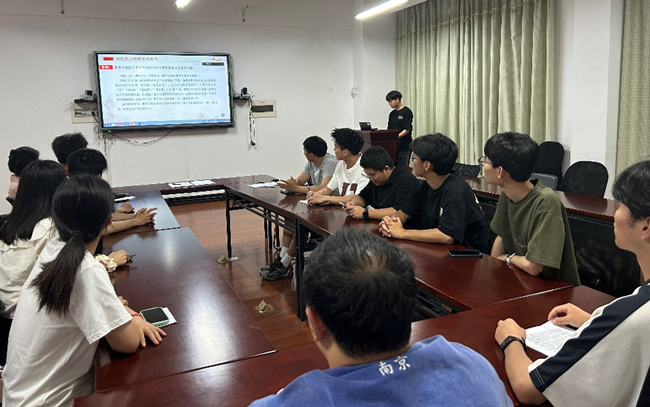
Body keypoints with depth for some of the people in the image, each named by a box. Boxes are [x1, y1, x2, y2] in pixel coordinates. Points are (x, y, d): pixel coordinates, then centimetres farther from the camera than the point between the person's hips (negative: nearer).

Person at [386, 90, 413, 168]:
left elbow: (407, 129, -14)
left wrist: (396, 136, -24)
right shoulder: (392, 114, 13)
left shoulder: (406, 112, -7)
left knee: (403, 168, -4)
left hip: (404, 147, -7)